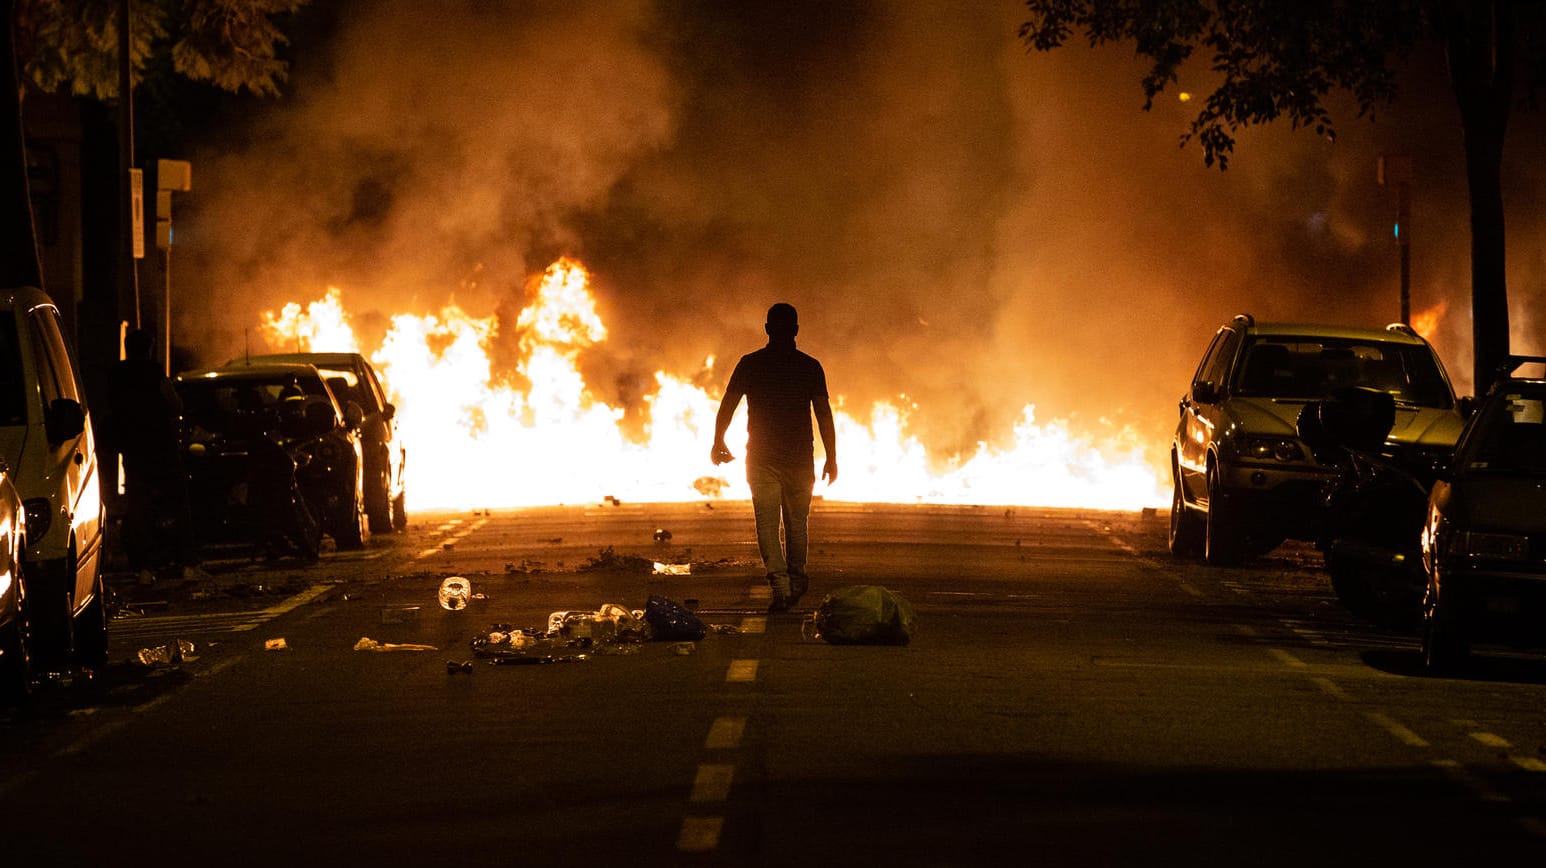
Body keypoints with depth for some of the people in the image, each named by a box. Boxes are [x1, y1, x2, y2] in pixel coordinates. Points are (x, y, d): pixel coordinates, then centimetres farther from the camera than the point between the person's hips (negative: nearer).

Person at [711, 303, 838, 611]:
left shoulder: (750, 364, -2)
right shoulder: (810, 367, -1)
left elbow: (727, 406, 0)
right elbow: (824, 414, -4)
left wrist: (718, 443, 14)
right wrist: (831, 457, 1)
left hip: (762, 457, -1)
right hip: (800, 456, 1)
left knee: (767, 523, -3)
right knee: (796, 522, 16)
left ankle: (780, 585, -18)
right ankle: (796, 582, 27)